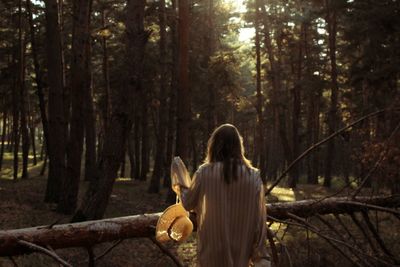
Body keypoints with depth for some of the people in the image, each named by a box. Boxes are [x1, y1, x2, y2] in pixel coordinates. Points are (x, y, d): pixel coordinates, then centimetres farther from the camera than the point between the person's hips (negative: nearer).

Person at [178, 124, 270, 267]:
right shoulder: (253, 176, -6)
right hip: (240, 252, 1)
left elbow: (188, 204, 6)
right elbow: (259, 219, -6)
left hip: (212, 252, -1)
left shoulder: (205, 173, -8)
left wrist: (182, 187, 27)